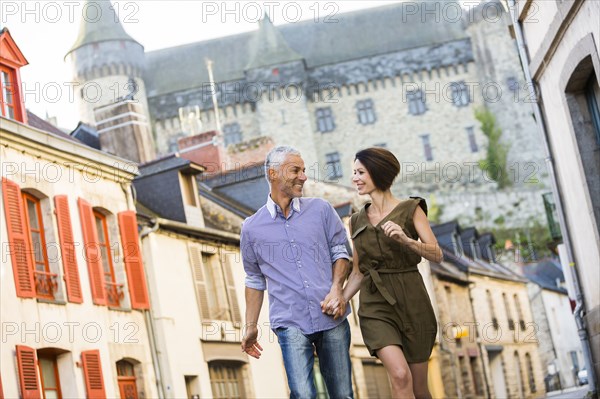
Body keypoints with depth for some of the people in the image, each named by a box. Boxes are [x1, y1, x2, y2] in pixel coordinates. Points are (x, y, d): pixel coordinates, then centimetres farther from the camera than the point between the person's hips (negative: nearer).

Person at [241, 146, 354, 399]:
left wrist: (337, 288, -7)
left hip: (333, 318, 2)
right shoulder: (252, 228, 7)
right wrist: (251, 326, 13)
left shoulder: (320, 210, 8)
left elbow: (340, 251, 11)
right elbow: (255, 280, 16)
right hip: (291, 323, -1)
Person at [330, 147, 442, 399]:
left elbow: (437, 255, -7)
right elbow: (358, 272, 13)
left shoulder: (410, 209, 1)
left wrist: (405, 240, -24)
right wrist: (341, 300, -3)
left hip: (412, 303, -1)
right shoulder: (357, 222, 12)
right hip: (375, 306, 1)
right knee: (401, 376, -21)